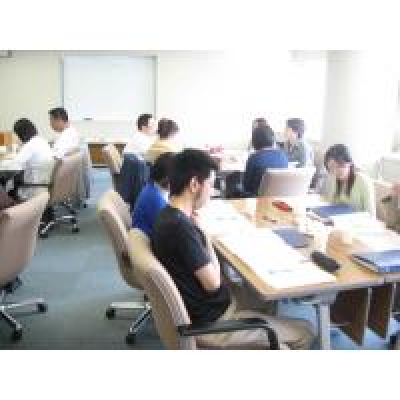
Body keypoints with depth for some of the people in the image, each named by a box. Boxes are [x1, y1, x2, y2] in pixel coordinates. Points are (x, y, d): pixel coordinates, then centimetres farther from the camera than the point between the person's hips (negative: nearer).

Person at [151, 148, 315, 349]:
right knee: (304, 332, 2)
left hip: (197, 308, 9)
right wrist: (204, 236, -11)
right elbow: (213, 282, -21)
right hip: (212, 322, -9)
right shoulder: (181, 227, -30)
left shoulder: (167, 216, 1)